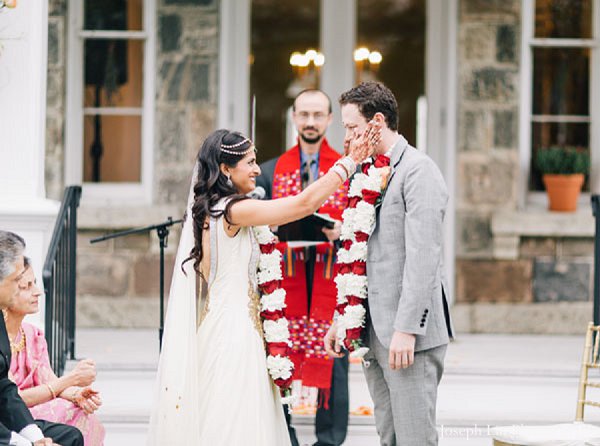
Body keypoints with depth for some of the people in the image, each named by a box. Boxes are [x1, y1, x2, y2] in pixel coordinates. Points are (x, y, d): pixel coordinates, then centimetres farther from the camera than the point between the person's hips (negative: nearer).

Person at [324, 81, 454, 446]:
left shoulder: (418, 170, -11)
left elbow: (422, 257, -18)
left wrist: (406, 329, -21)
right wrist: (341, 319, 17)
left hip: (409, 335, -9)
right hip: (374, 332, 9)